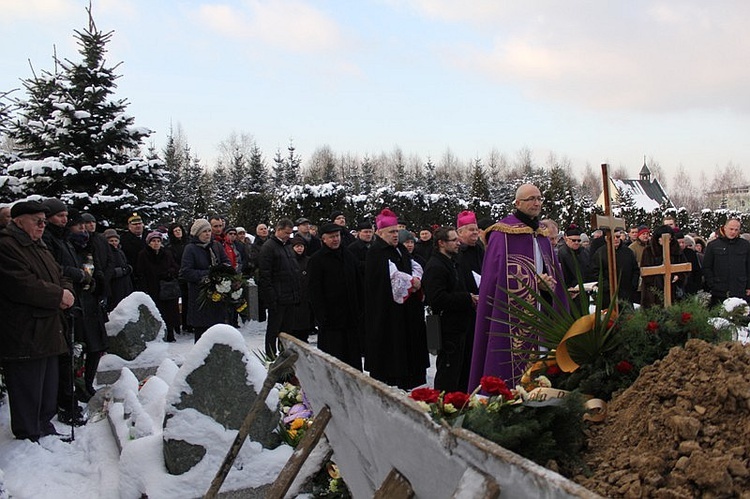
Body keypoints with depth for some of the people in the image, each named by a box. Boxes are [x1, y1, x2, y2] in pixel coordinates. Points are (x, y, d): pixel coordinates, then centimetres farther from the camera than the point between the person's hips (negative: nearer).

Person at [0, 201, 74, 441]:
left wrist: (67, 291, -3)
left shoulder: (39, 247, 19)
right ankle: (29, 438, 10)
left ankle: (45, 428, 32)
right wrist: (59, 295, -16)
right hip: (23, 337, -10)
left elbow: (59, 277, 20)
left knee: (49, 387, 18)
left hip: (48, 333, 10)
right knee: (28, 391, -1)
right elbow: (22, 286, -24)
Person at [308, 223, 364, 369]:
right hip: (331, 317, -5)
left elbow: (358, 285, 18)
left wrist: (359, 310, 11)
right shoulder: (316, 260, -5)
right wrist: (322, 316, -15)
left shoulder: (349, 256, 13)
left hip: (351, 317, 5)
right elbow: (314, 291, -9)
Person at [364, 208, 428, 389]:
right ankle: (384, 383, 3)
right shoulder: (376, 251, -11)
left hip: (406, 306, 8)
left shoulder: (400, 249, 16)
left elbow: (416, 267, 10)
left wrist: (416, 280, -12)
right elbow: (392, 274, -20)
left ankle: (404, 383, 15)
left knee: (406, 345, 9)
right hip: (386, 310, -8)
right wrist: (412, 282, -10)